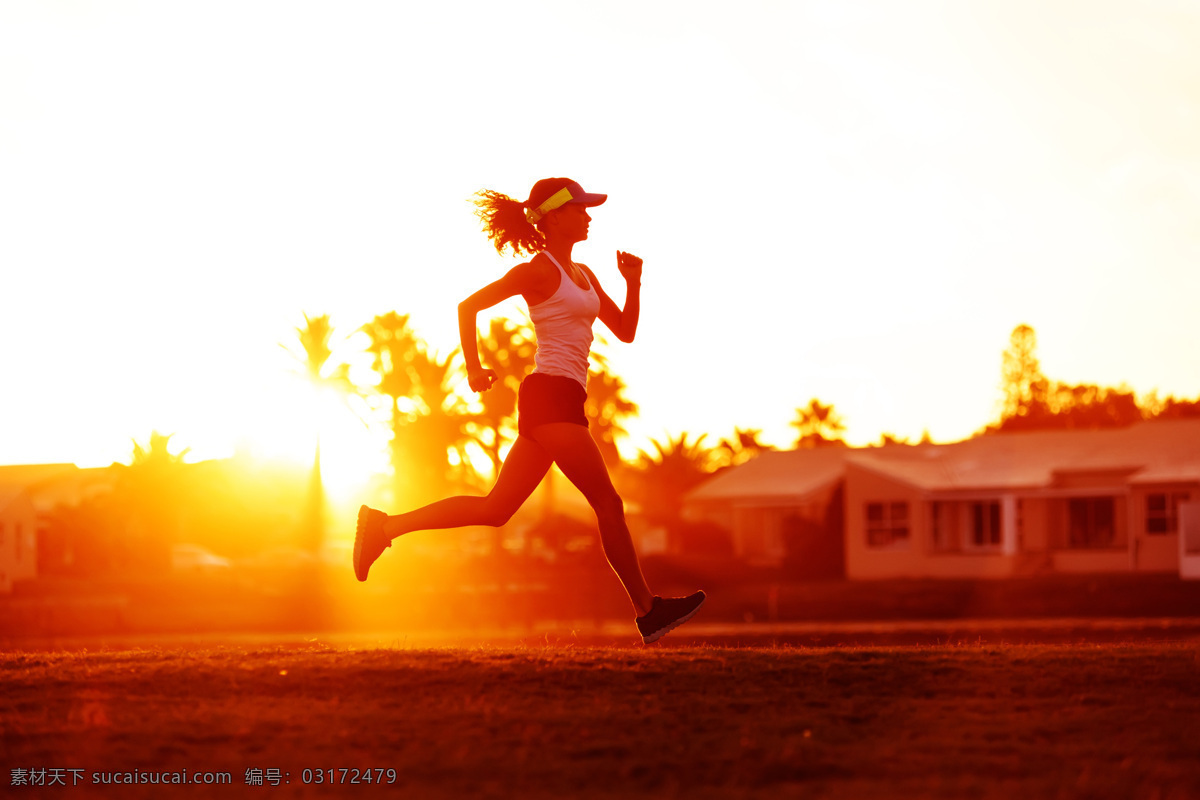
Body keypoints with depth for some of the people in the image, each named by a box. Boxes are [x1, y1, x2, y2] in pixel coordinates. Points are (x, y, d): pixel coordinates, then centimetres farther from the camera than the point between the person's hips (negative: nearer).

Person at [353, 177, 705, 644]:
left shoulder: (583, 275, 20)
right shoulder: (539, 271, -6)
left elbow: (625, 330, 19)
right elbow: (469, 305, -5)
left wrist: (634, 283, 4)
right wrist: (474, 368, -7)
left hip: (560, 401, 9)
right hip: (550, 394, -9)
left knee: (494, 510, 6)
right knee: (608, 504, -6)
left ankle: (385, 526, 7)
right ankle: (647, 610, -1)